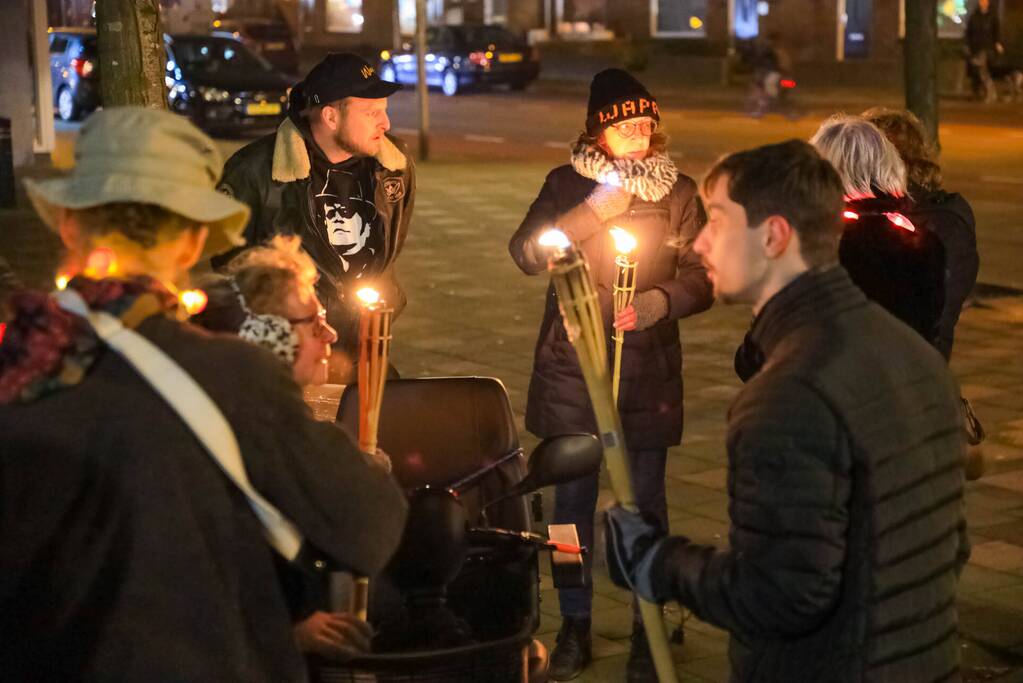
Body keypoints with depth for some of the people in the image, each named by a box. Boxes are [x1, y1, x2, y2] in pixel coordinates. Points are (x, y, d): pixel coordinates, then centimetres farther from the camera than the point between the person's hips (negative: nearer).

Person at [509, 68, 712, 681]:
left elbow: (702, 279, 1)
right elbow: (526, 253, -11)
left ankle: (647, 630, 19)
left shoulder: (679, 192, 3)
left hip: (648, 371, 0)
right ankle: (575, 626, 22)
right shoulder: (567, 184, 3)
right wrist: (594, 210, -20)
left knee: (645, 500, 5)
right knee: (573, 497, 8)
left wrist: (660, 302, -19)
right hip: (571, 366, 1)